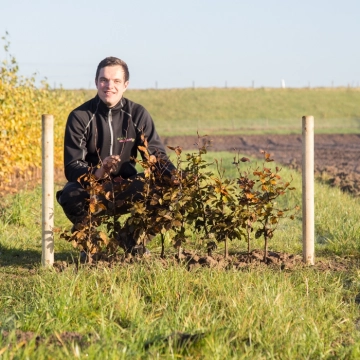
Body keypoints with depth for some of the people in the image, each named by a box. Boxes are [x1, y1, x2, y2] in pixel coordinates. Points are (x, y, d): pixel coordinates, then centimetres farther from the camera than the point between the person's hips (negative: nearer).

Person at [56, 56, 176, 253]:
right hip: (89, 186, -2)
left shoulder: (137, 114, -4)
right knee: (70, 195, -36)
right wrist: (97, 173, -40)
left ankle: (136, 242, 2)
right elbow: (71, 166, -17)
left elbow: (157, 155, -6)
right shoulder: (80, 117, -11)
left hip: (124, 187, 2)